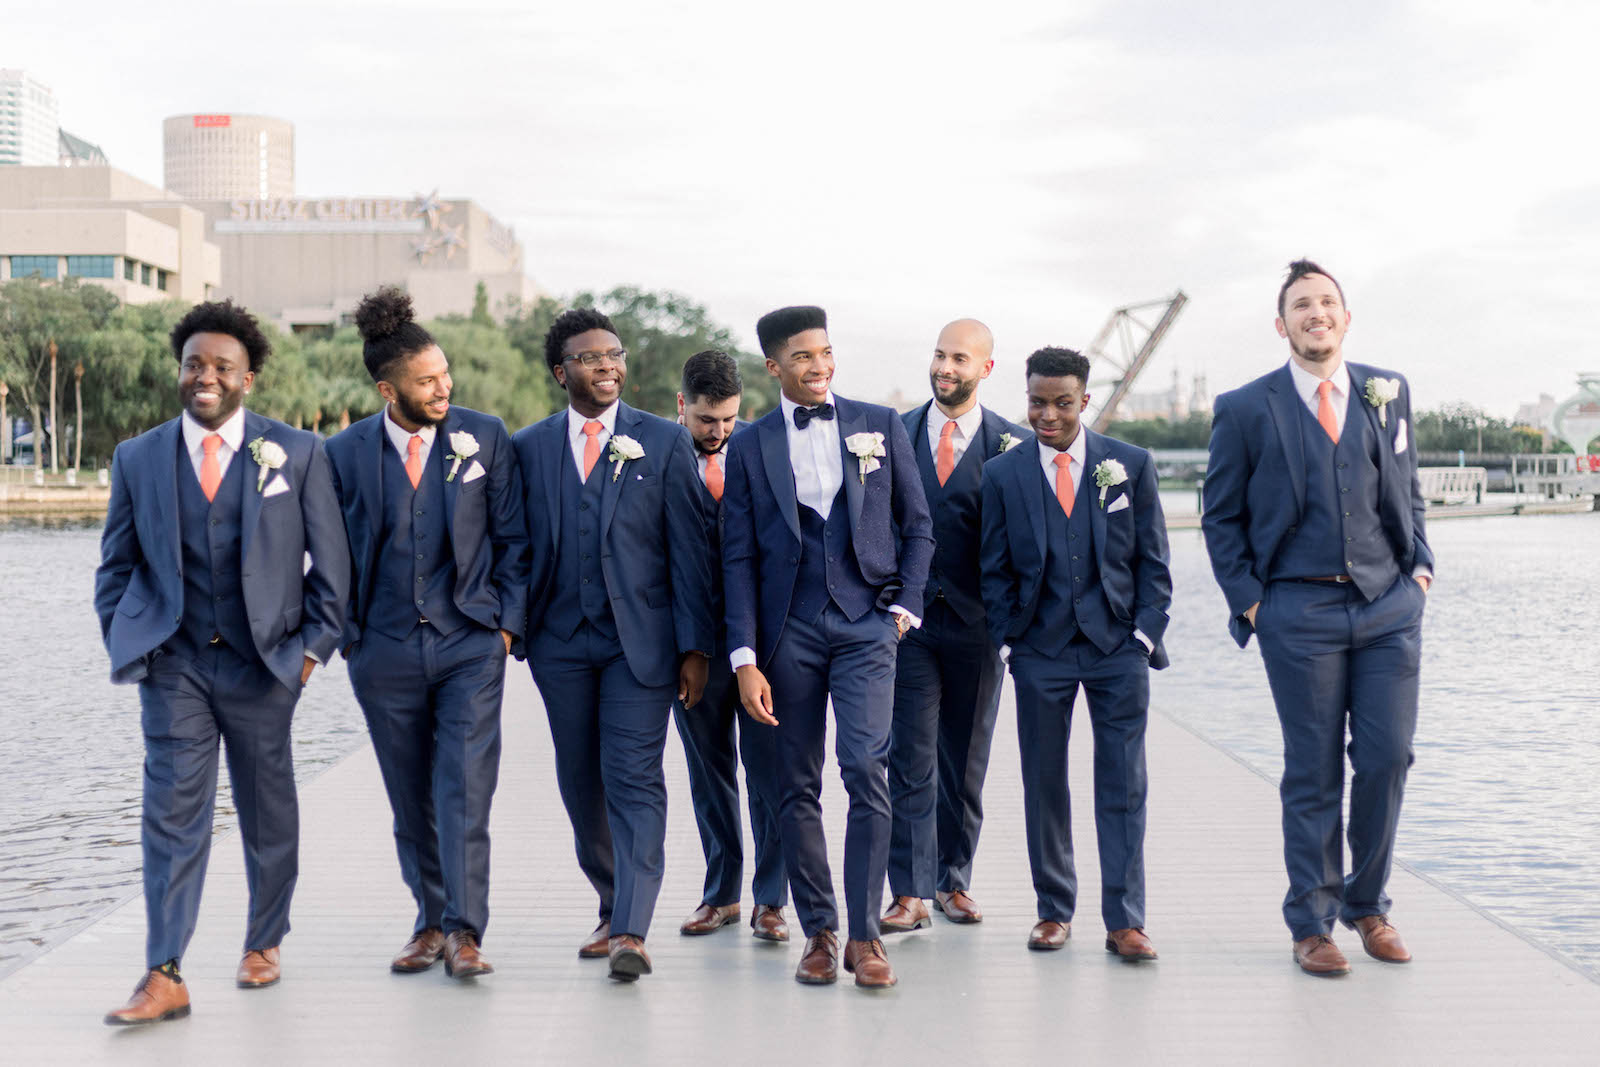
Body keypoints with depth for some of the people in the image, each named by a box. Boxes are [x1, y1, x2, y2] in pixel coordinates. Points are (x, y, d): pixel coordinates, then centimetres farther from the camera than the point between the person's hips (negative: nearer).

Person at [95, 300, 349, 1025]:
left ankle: (263, 943, 31)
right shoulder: (138, 459, 5)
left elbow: (330, 561, 3)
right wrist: (125, 648, 3)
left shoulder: (297, 454, 0)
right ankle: (163, 977, -7)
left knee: (267, 810, 12)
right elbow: (116, 566, 12)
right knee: (172, 810, -8)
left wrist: (314, 646, -3)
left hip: (262, 662, 0)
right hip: (173, 662, 0)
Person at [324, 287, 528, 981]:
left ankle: (464, 932, -4)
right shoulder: (345, 453, 0)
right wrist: (347, 632, 2)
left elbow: (512, 538, 4)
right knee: (411, 801, 10)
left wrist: (506, 622, -2)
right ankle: (430, 923, 23)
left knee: (465, 791, -8)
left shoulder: (484, 438, 0)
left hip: (469, 644, -1)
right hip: (385, 652, 1)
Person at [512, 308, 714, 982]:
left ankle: (631, 931, -12)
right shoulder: (528, 447, 8)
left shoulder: (665, 443, 2)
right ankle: (613, 909, 25)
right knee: (581, 786, 9)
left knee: (635, 781, -10)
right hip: (561, 641, 3)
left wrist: (694, 646, -5)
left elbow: (689, 551, 0)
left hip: (641, 639, -3)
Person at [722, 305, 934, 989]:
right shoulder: (750, 446, 6)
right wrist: (745, 659, -4)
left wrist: (903, 606, 1)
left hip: (865, 624, -1)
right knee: (798, 786, 4)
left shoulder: (880, 427, 8)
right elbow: (739, 558, 3)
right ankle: (819, 932, 16)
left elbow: (917, 527, 13)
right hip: (789, 630, 1)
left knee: (866, 769, -13)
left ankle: (864, 936, -4)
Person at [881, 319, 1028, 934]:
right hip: (908, 617, 0)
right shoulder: (894, 434, 6)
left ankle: (953, 882, 23)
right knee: (910, 759, -3)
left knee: (965, 762, 10)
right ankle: (910, 894, 0)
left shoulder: (1011, 444, 2)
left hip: (975, 623, 0)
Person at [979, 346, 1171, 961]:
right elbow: (995, 570, 6)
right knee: (1044, 784, 5)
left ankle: (1125, 922, 3)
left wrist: (1146, 633, -3)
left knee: (1123, 786, -2)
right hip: (1041, 650, 0)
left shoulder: (1131, 465, 3)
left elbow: (1153, 560, 6)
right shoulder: (1002, 474, 3)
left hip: (1118, 646, 0)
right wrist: (1011, 638, -2)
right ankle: (1054, 911, 18)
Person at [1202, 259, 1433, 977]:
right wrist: (1248, 601, -2)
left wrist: (1420, 564, 8)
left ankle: (1367, 904, 22)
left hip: (1389, 603, 3)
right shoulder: (1246, 409, 1)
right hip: (1301, 611, -3)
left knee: (1387, 758, 2)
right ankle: (1312, 923, 15)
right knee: (1313, 774, 2)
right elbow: (1221, 517, 6)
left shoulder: (1389, 392, 10)